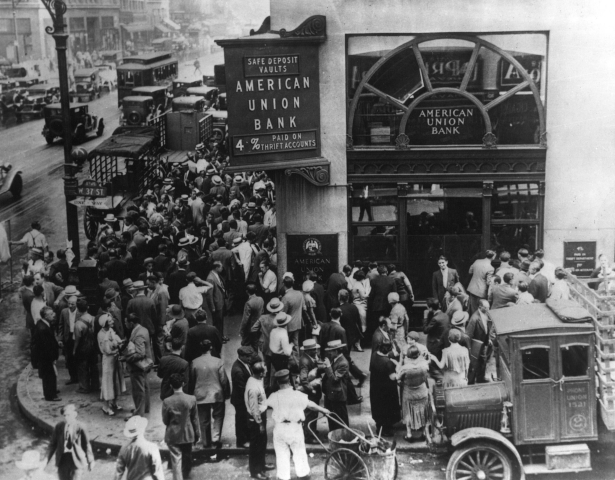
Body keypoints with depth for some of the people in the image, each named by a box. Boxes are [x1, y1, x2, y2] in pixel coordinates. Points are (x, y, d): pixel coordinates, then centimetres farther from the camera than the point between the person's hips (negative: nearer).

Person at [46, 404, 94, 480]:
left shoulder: (79, 428, -13)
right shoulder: (59, 426, -4)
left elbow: (86, 445, -4)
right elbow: (53, 444, 5)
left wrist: (90, 461, 2)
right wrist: (46, 460, 4)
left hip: (76, 461, -3)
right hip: (62, 460, 3)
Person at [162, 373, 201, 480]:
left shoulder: (166, 402, -16)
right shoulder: (191, 399, -14)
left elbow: (165, 421, -6)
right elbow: (195, 419, -5)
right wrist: (197, 434, 7)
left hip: (172, 436, -2)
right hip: (188, 435, 2)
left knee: (176, 460, 3)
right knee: (187, 457, 23)